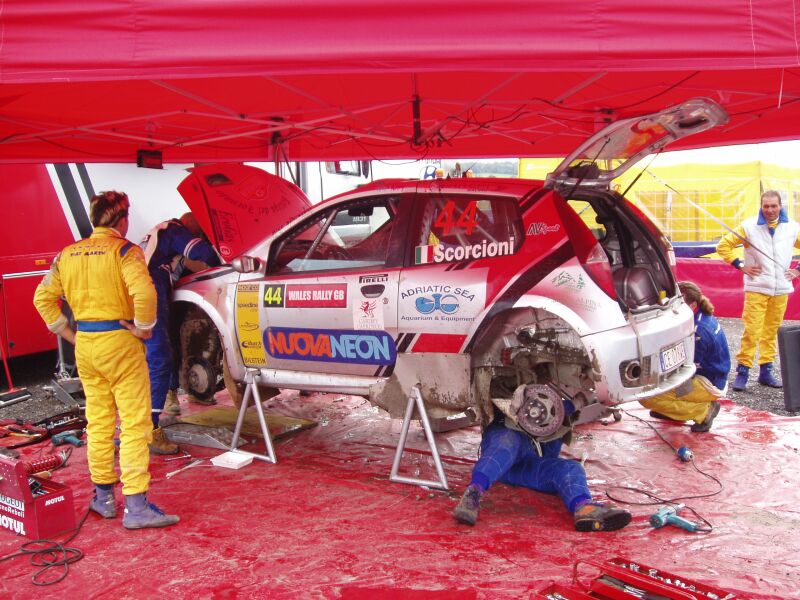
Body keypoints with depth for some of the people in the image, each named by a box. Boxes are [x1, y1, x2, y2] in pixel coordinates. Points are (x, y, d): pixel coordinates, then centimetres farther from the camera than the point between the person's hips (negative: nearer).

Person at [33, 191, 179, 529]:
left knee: (98, 423, 17)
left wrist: (68, 333, 13)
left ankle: (103, 498, 28)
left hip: (85, 345, 7)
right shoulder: (124, 251, -10)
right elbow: (144, 293, -25)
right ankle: (136, 507, -2)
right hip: (119, 341, -6)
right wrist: (143, 328, -11)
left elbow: (43, 297, 11)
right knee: (134, 424, -2)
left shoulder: (68, 254, 9)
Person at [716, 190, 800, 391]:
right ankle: (743, 371, -2)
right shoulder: (749, 226, -1)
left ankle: (766, 371, 17)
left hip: (781, 289, 3)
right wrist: (740, 265, -4)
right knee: (752, 331, -8)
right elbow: (723, 245, 1)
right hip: (756, 288, -3)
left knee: (771, 331, 7)